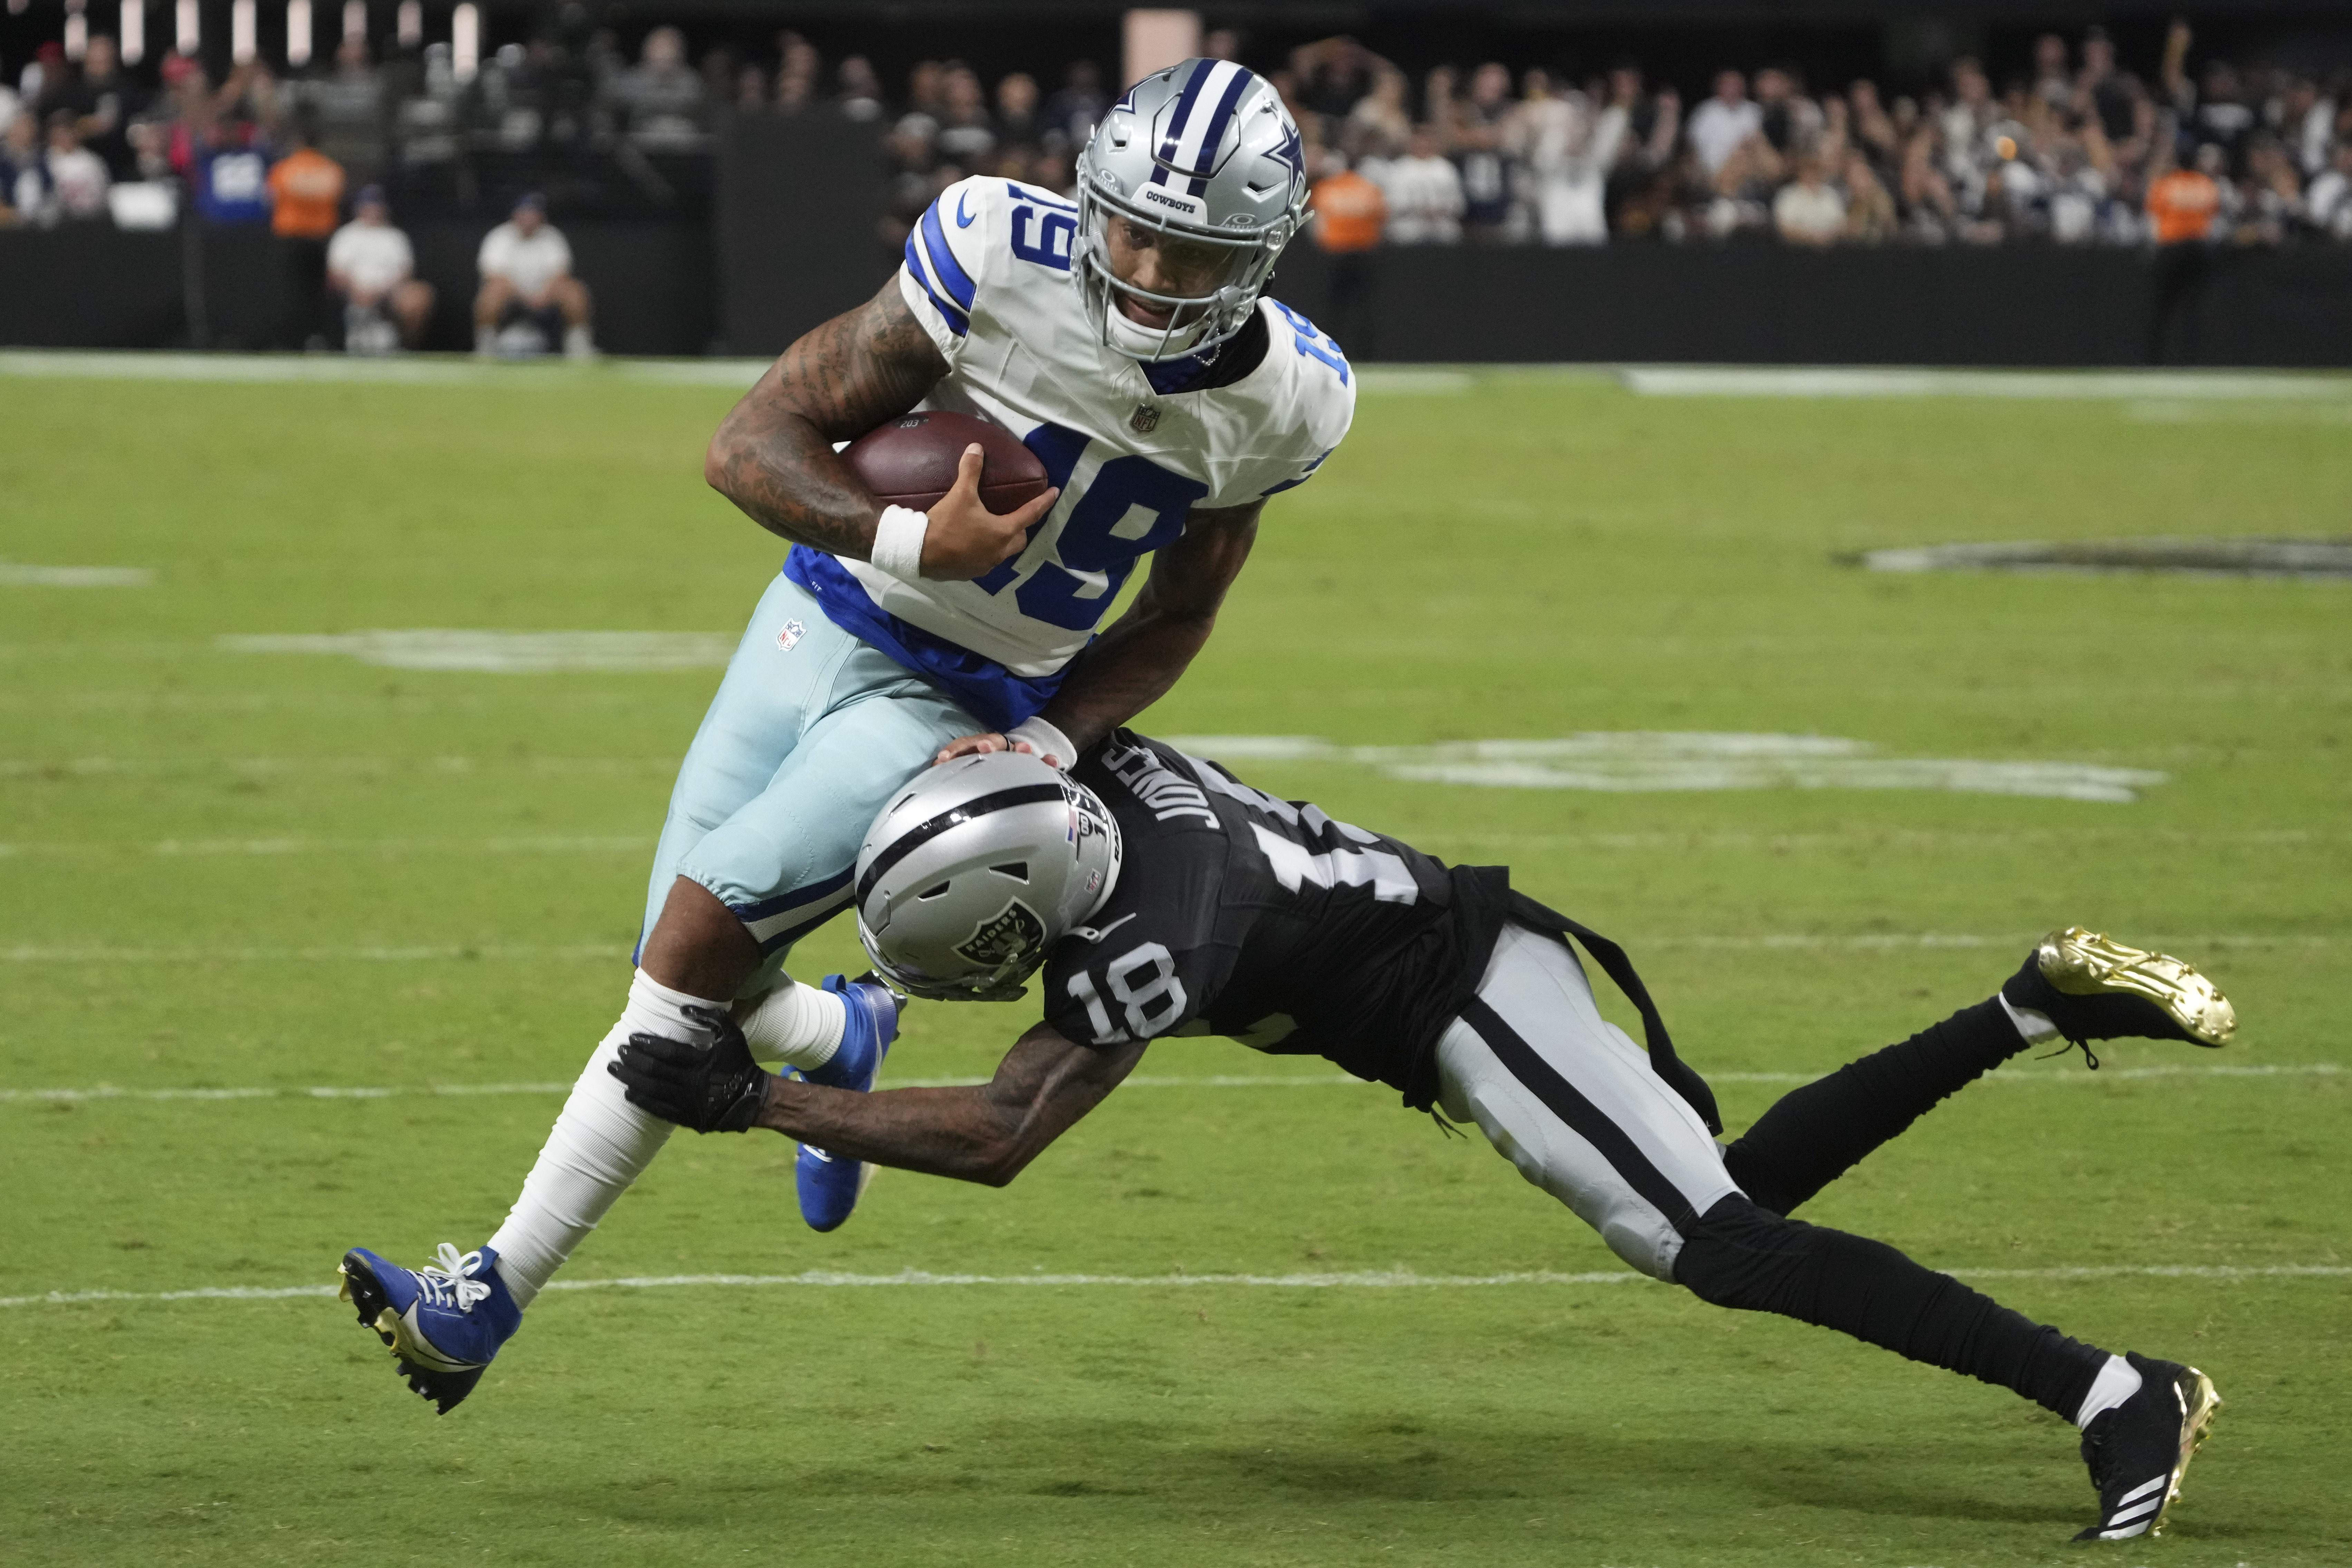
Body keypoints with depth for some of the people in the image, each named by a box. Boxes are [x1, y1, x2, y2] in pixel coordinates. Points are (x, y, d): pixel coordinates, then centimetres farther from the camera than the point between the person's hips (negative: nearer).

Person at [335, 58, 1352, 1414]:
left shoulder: (1280, 402, -12)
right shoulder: (1000, 263, -21)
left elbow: (1178, 617, 5)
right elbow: (751, 446, -16)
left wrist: (1051, 744, -11)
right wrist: (915, 545, -32)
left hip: (958, 711, -2)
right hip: (825, 625, 2)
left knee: (698, 936, -17)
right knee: (694, 979, 5)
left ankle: (494, 1296, -13)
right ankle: (843, 1038, 43)